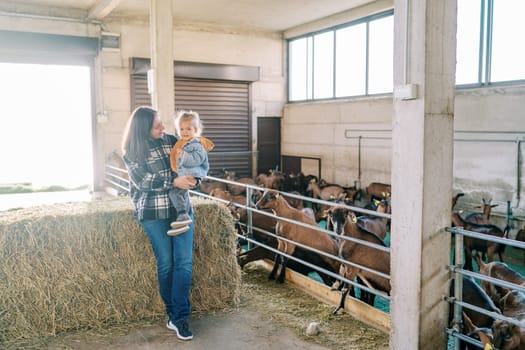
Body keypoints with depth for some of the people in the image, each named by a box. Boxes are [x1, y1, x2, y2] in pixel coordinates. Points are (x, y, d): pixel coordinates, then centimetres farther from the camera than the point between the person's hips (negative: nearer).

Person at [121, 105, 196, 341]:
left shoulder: (171, 140, 6)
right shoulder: (131, 152, -4)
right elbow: (144, 181, -13)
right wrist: (174, 182, -20)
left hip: (181, 208, 3)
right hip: (153, 214, -3)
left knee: (184, 262, -5)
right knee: (166, 264, 2)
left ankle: (179, 317, 2)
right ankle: (175, 315, 16)